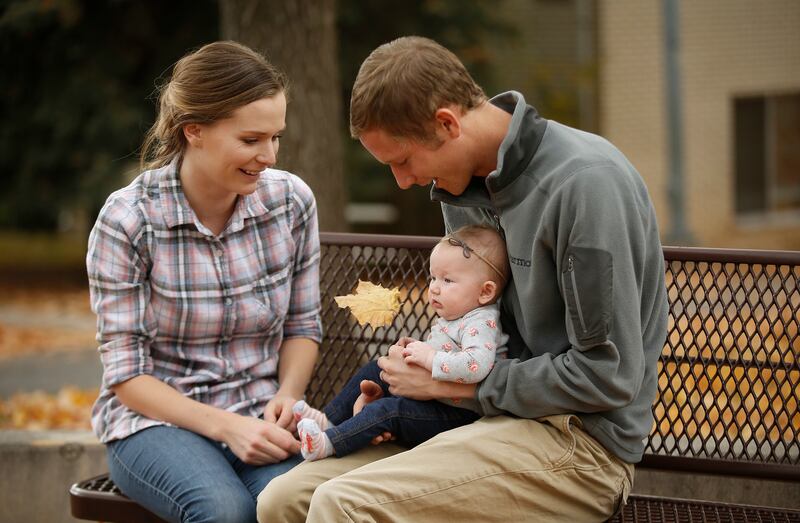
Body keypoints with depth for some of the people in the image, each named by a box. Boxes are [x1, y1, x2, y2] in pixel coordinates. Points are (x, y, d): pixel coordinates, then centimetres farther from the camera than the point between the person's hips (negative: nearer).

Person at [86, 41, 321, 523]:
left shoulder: (292, 201, -1)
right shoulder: (127, 220, -11)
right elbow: (127, 374, -9)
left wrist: (287, 397, -9)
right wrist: (223, 426, -21)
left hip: (258, 417, 3)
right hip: (156, 419, -2)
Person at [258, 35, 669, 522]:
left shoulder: (586, 182, -18)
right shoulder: (459, 185, 9)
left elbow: (608, 376, -19)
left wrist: (455, 383, -12)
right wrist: (420, 366, 2)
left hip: (579, 438, -8)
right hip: (495, 417, 8)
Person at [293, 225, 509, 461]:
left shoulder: (481, 324, -21)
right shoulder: (450, 319, 13)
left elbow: (476, 365, -40)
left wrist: (430, 357, -32)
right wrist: (417, 349, 13)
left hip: (456, 413, -11)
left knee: (387, 410, -26)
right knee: (374, 370, 15)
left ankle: (328, 444, -26)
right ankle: (329, 420, 12)